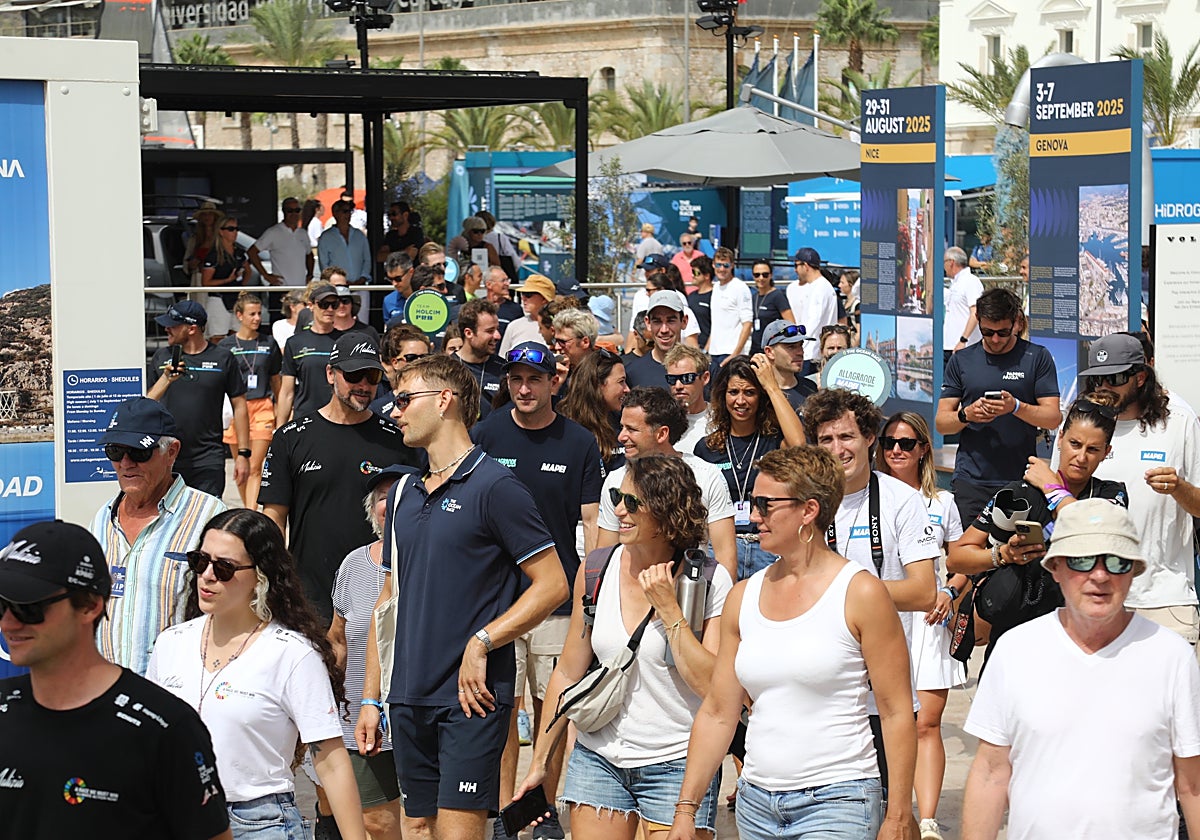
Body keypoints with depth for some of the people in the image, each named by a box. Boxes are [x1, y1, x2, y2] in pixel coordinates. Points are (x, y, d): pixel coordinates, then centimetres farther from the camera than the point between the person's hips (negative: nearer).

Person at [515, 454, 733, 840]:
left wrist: (669, 609, -18)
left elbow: (713, 685, -15)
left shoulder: (709, 582, -9)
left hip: (676, 763, -3)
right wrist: (539, 761, 12)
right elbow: (568, 674, 10)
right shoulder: (597, 570, 2)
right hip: (599, 759, 4)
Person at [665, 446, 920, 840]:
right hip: (756, 803, 6)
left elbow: (897, 713, -7)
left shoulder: (860, 593, -6)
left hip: (836, 800, -5)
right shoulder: (743, 597, 9)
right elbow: (718, 713, 11)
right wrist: (686, 808, 7)